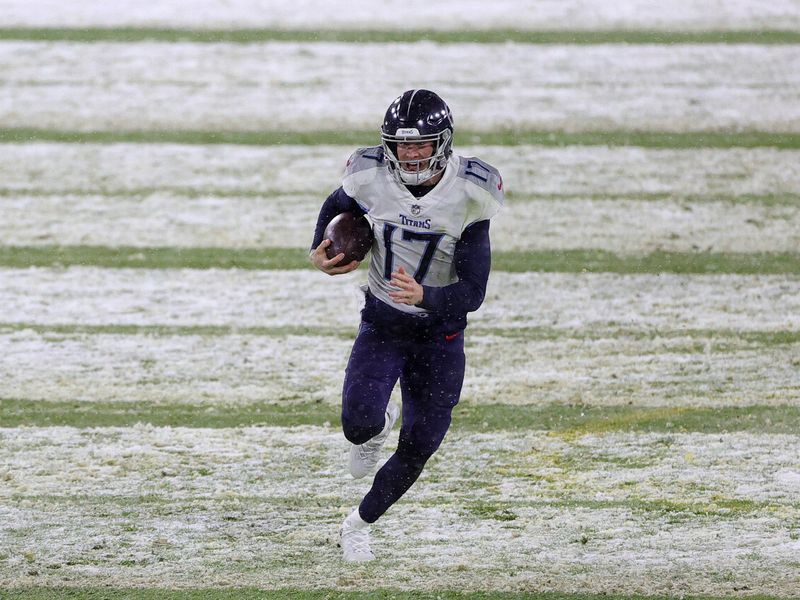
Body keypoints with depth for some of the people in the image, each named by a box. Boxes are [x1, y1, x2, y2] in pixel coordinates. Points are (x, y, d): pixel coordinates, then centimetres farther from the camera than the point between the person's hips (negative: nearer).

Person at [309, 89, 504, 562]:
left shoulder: (468, 194, -22)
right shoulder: (372, 178, -16)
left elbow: (472, 293, -23)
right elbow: (337, 207, 11)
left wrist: (423, 296, -41)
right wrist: (320, 250, -9)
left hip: (440, 332, 0)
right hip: (382, 324, 1)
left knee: (419, 449, 4)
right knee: (359, 424, -22)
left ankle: (360, 524, 30)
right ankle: (381, 423, 17)